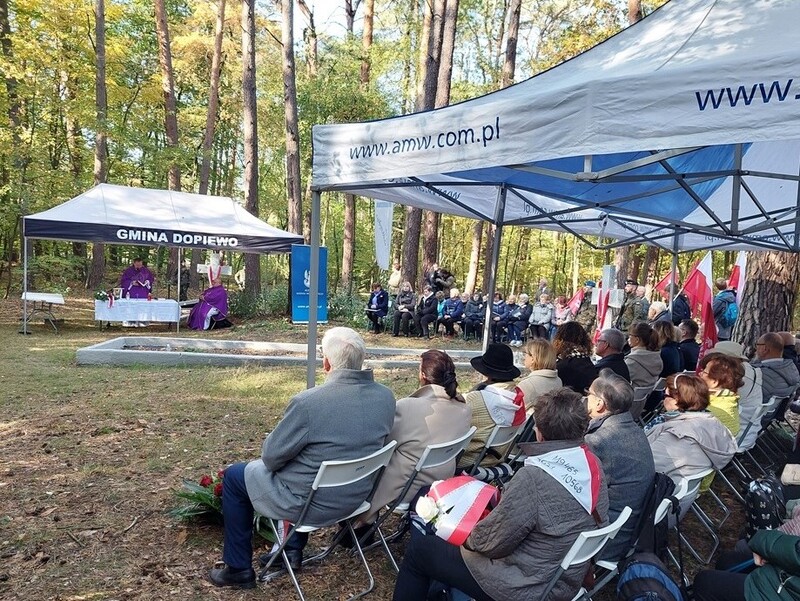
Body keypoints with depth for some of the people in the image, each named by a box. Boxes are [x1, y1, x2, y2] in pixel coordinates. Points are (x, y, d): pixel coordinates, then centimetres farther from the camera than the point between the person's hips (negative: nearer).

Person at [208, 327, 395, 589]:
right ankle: (293, 550, 39)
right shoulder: (386, 397, -9)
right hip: (357, 496, 6)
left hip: (311, 502, -6)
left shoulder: (307, 402, -28)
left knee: (234, 476, 18)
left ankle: (239, 569, 27)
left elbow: (271, 456, -16)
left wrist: (269, 443, 7)